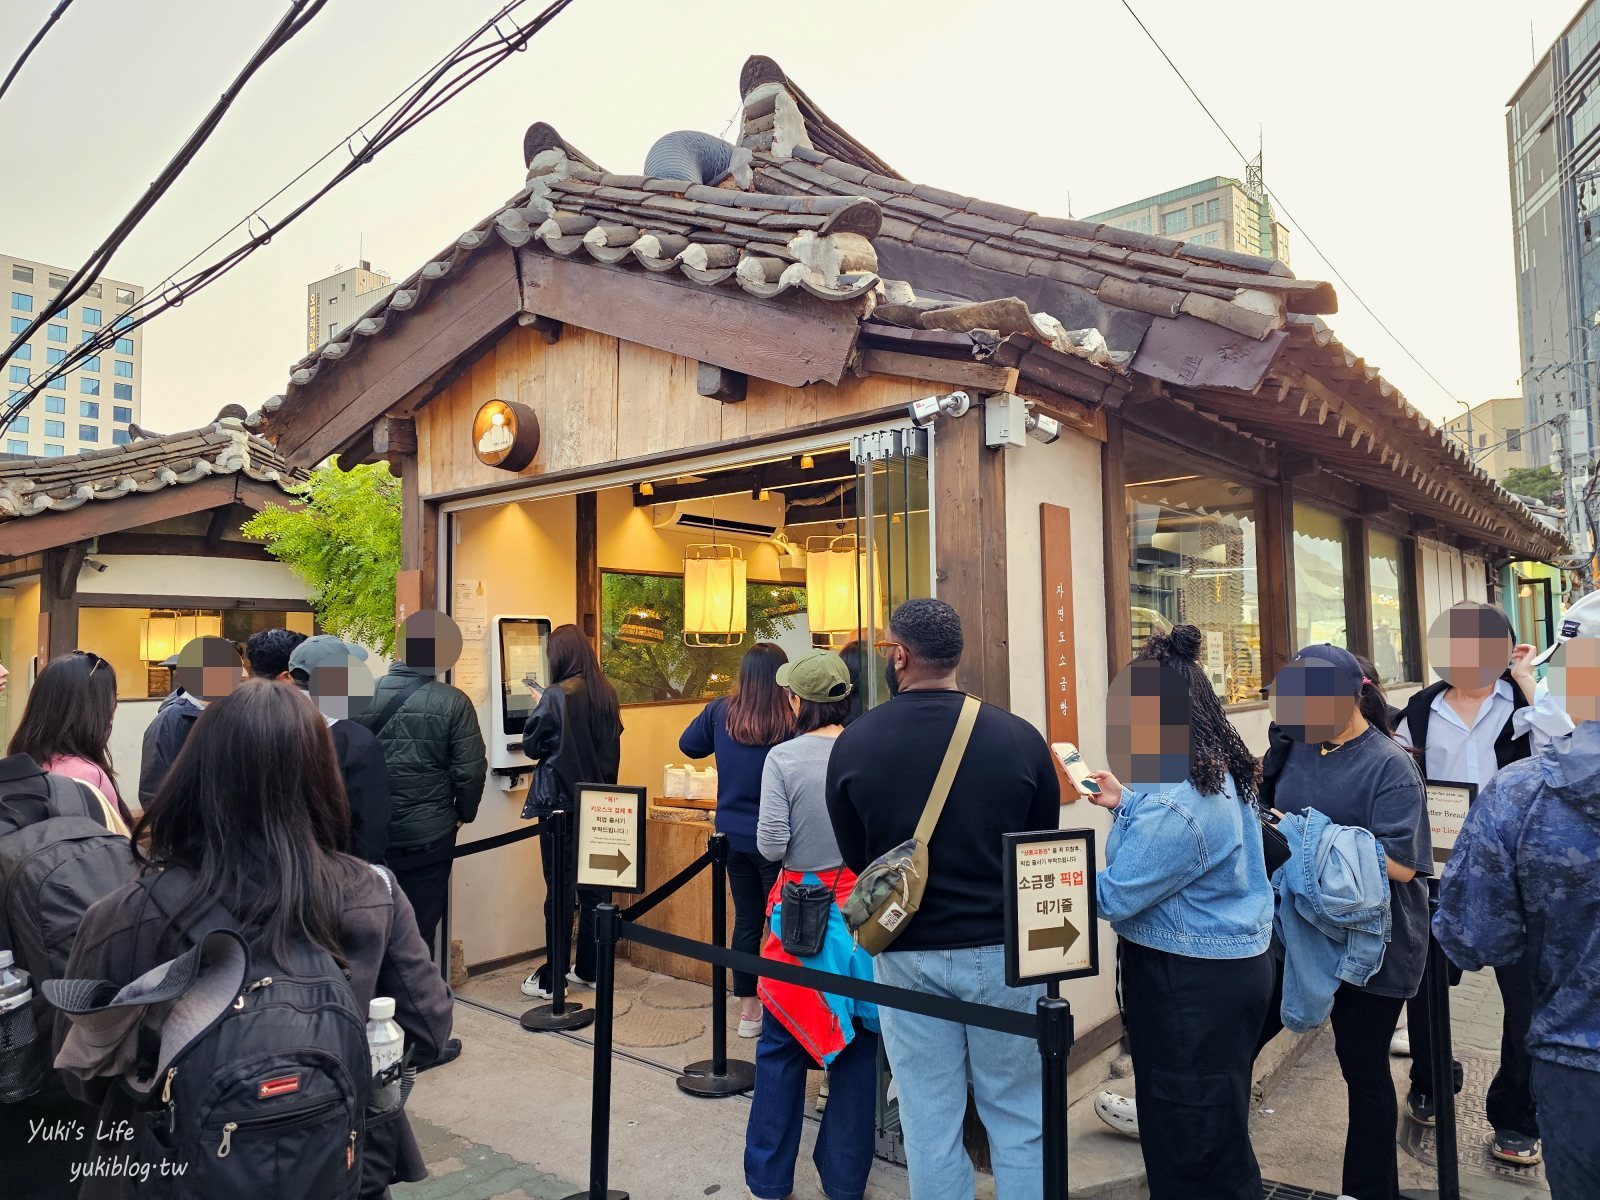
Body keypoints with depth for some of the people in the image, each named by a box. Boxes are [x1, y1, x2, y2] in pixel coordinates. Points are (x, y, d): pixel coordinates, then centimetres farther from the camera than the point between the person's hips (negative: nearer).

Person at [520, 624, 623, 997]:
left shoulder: (556, 695, -15)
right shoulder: (607, 694, 2)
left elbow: (531, 743, -5)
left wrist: (540, 707, 7)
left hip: (561, 801, -5)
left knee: (560, 888, 2)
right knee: (594, 886, 13)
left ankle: (552, 978, 9)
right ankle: (589, 969, 23)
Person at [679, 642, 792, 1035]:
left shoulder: (720, 712, -7)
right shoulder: (788, 725, -19)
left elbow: (688, 745, 10)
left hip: (733, 836, 4)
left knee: (746, 920, 16)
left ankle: (748, 1011, 26)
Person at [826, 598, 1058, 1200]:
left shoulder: (853, 742, -11)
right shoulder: (1019, 737, -13)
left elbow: (855, 856, 1)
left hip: (907, 953, 1)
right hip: (1002, 951, 0)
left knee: (929, 1124, 15)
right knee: (1018, 1122, 16)